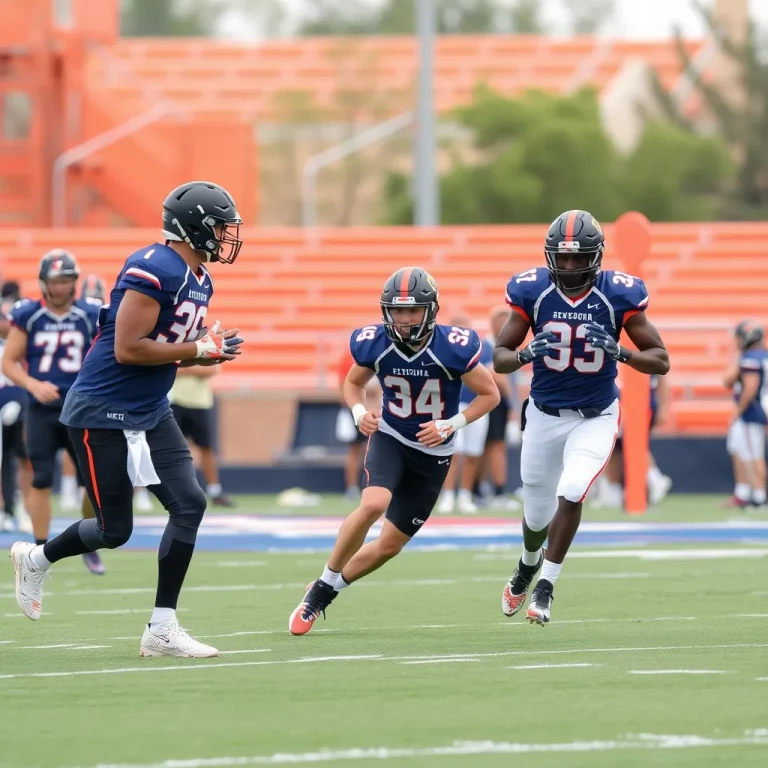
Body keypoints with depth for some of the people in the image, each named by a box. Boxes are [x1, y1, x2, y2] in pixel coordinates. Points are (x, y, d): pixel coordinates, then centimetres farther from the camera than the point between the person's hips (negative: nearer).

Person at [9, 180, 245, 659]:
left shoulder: (199, 280, 9)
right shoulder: (154, 270, -21)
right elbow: (128, 350, -25)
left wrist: (211, 352, -4)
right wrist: (199, 349, -20)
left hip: (150, 413, 9)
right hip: (103, 414, -9)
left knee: (190, 504, -4)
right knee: (114, 530, -2)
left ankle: (163, 629, 1)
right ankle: (35, 559, 28)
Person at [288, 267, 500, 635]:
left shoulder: (454, 349, -23)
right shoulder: (373, 344, -15)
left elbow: (490, 394, -9)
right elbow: (353, 383, 6)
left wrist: (450, 425, -22)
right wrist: (360, 412, -15)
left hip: (433, 453, 0)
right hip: (389, 438, 0)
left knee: (390, 545, 3)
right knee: (374, 504, -30)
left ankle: (324, 592, 25)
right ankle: (323, 583, -12)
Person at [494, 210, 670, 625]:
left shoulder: (619, 295, -13)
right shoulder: (532, 291, -11)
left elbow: (661, 361, -9)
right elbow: (499, 358, -6)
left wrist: (619, 352, -28)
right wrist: (527, 354, -28)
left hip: (595, 418, -2)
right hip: (544, 415, 2)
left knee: (571, 494, -24)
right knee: (538, 513, 14)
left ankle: (545, 587, -7)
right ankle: (528, 565, 49)